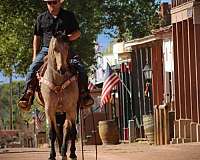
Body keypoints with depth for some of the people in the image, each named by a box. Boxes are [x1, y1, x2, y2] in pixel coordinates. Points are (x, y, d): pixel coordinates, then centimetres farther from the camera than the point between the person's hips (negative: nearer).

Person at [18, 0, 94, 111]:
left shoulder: (69, 16, 10)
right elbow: (37, 38, 17)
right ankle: (27, 95, -23)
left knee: (80, 67, -23)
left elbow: (78, 33, 11)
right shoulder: (41, 18, 13)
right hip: (46, 49, 1)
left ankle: (85, 94, -13)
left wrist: (68, 37, -12)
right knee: (33, 68, -22)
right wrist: (35, 56, 10)